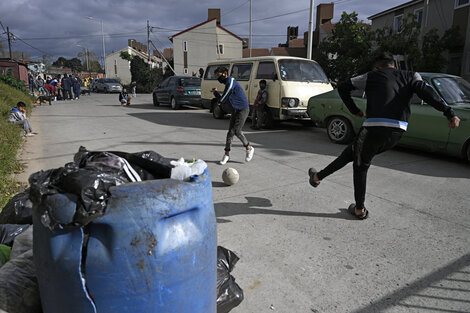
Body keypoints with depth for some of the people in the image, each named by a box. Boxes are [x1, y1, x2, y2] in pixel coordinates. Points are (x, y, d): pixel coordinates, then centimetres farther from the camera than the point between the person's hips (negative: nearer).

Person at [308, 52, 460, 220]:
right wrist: (449, 113, -8)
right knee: (351, 152, 21)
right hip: (397, 133, 4)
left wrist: (354, 110, 20)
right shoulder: (411, 76, 17)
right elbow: (427, 93, 0)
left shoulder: (371, 76, 12)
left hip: (374, 128, -4)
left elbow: (343, 87, 14)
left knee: (360, 166, 16)